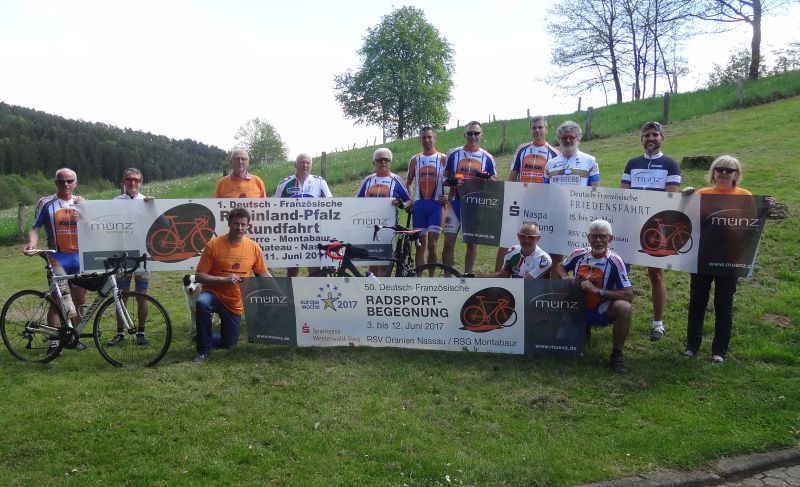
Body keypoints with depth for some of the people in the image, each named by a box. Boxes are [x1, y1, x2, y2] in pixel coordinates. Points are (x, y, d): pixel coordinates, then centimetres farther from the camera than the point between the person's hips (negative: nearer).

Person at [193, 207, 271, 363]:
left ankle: (206, 337, 43)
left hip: (235, 304, 3)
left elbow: (264, 274, 5)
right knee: (202, 303, -38)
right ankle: (203, 350, -18)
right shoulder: (214, 244, -13)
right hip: (214, 294, -3)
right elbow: (199, 276, -11)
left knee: (229, 345, 8)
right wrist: (224, 279, -24)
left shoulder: (253, 247, -5)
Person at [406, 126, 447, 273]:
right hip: (419, 205, 3)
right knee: (420, 246, 5)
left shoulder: (443, 159, 2)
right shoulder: (415, 159, 10)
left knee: (432, 245, -8)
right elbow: (408, 182, 15)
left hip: (436, 205, -3)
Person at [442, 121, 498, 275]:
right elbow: (444, 176, 9)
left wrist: (487, 178, -14)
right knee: (449, 242, -3)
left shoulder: (487, 158, 5)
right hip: (455, 203, 0)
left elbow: (495, 180, 9)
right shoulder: (453, 154, 4)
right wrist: (450, 180, -14)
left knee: (472, 243, 6)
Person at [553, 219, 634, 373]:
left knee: (624, 308, -32)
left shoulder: (614, 261, -16)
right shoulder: (579, 254, -5)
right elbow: (558, 268, 14)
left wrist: (597, 290, -26)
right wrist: (565, 278, -10)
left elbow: (628, 295, -20)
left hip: (601, 313, -5)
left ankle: (617, 354, -12)